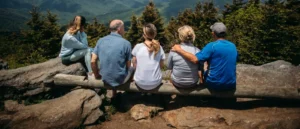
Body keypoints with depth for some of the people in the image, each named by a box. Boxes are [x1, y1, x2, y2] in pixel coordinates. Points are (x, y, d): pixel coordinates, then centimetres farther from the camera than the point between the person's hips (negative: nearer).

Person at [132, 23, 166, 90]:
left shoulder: (138, 46, -9)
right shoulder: (159, 48, -5)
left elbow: (134, 65, 0)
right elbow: (161, 65, 4)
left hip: (140, 83, -1)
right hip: (155, 83, 1)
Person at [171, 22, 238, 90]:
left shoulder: (212, 46, -16)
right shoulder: (233, 46, 2)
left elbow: (195, 59, -25)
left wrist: (179, 50, -17)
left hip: (214, 84, -4)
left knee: (205, 73, 25)